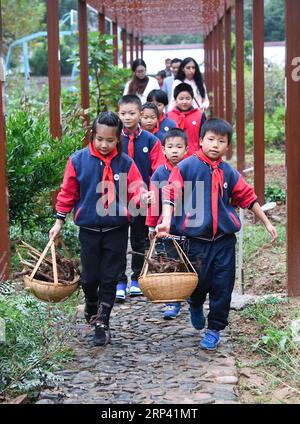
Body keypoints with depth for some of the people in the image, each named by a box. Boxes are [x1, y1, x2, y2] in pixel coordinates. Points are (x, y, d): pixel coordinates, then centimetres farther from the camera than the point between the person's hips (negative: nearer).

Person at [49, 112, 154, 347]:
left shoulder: (125, 162, -6)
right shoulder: (78, 160, -6)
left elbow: (135, 189, -5)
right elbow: (68, 193, 2)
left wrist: (142, 196, -28)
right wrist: (59, 221, 4)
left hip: (116, 230, 0)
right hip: (89, 229, 0)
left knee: (109, 278, 5)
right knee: (90, 276, 8)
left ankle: (102, 323, 15)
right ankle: (91, 305, 39)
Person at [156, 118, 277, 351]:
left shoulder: (229, 172, 6)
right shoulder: (186, 167, -5)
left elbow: (248, 197, 14)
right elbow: (171, 194, -8)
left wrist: (266, 222, 17)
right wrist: (166, 221, -21)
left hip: (225, 239, 3)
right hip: (197, 238, -3)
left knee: (223, 286, 2)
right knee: (199, 283, 3)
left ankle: (215, 329, 18)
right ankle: (196, 306, 39)